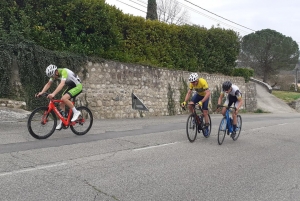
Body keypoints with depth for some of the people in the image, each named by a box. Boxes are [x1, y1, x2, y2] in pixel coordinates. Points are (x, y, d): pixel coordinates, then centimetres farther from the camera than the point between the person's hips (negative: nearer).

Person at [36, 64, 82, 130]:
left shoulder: (64, 71, -30)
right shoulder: (54, 74, -4)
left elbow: (62, 84, -43)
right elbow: (48, 84, -3)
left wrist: (53, 94, -52)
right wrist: (41, 92, -17)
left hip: (77, 86, -9)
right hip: (71, 86, 9)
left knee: (64, 98, -27)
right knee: (61, 103, 0)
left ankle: (76, 112, -12)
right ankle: (62, 122, 8)